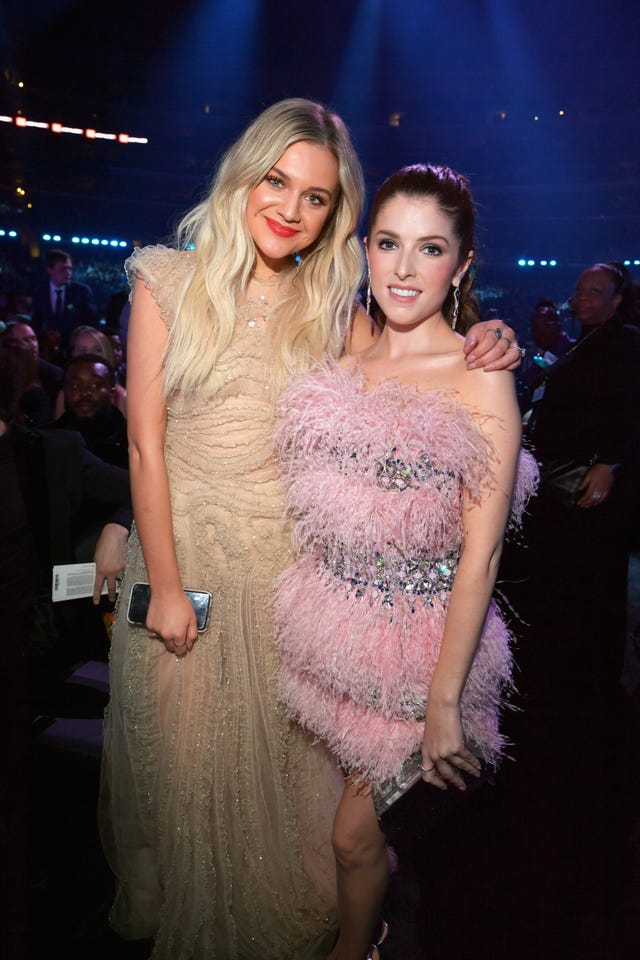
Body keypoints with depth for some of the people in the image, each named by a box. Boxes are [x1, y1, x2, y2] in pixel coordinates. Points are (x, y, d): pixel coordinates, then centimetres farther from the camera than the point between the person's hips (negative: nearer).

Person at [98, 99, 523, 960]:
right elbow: (145, 445, -8)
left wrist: (483, 350, -20)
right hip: (186, 545, -1)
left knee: (280, 746, 15)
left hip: (291, 557, 2)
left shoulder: (330, 306, 2)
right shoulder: (169, 282, -5)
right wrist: (165, 585, -10)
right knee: (184, 750, 14)